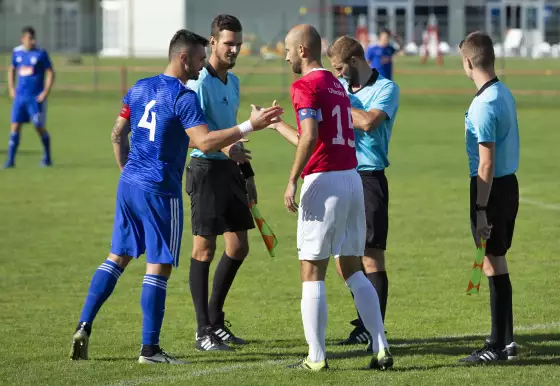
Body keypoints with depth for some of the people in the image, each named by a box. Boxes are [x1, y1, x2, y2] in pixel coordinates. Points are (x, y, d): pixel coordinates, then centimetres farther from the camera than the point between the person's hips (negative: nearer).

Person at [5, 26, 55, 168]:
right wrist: (11, 88, 12)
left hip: (36, 97, -3)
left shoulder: (41, 53, -6)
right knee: (15, 125, -3)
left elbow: (50, 73, -4)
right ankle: (10, 160, 0)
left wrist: (46, 92, -12)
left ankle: (47, 158, 18)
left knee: (39, 127, 0)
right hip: (20, 96, 4)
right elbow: (12, 70, 22)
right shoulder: (17, 52, 7)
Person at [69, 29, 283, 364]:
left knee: (117, 258, 16)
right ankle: (150, 349, 1)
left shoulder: (139, 88, 10)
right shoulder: (184, 98, -14)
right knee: (159, 267, -1)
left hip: (129, 184, 8)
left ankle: (84, 328, 8)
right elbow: (204, 142, -24)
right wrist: (249, 127, -24)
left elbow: (118, 134, 18)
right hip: (159, 192, -8)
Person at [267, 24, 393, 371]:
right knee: (353, 271, 12)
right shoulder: (337, 85, 19)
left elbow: (310, 138, -20)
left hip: (323, 182, -8)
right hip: (352, 177, 8)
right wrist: (275, 123, 37)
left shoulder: (306, 86, -7)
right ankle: (382, 350, 6)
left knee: (313, 274, 0)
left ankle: (316, 357, 0)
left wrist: (293, 181, -15)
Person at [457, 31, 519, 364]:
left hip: (492, 187, -9)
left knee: (494, 264, -4)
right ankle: (506, 340, 22)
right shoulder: (505, 94, 9)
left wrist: (480, 211, -19)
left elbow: (487, 162, -21)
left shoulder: (484, 105, -19)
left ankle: (498, 346, -1)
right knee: (498, 262, 16)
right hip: (509, 183, 9)